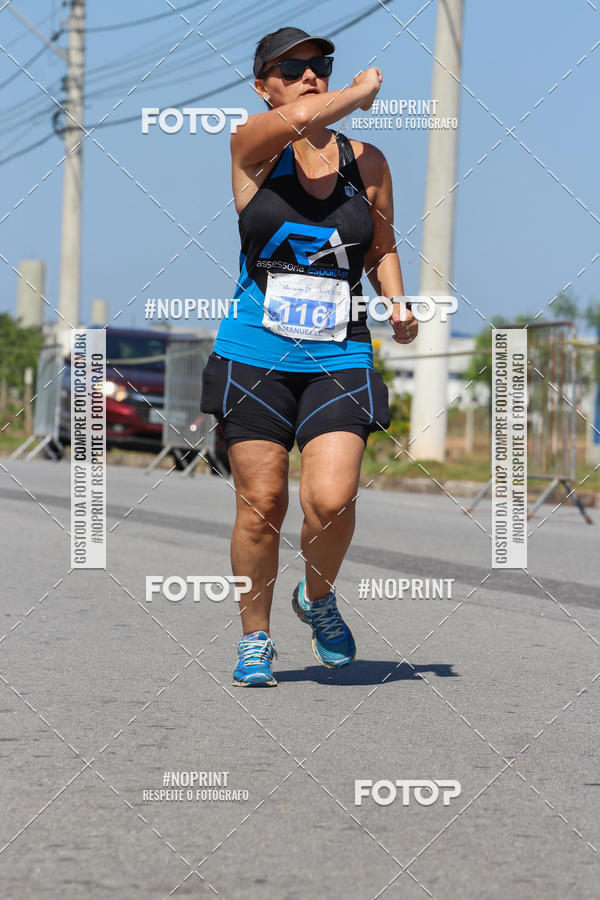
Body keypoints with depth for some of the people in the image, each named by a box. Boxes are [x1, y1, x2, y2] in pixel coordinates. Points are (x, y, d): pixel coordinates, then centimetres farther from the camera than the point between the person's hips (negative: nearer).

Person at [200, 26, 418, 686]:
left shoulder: (366, 162, 10)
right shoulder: (252, 147, -1)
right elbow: (296, 119, -23)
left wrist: (397, 304, 4)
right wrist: (364, 91, -7)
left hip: (341, 359, 2)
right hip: (256, 353, -1)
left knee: (331, 500, -14)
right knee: (260, 503, -1)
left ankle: (318, 597, 17)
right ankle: (255, 638, 19)